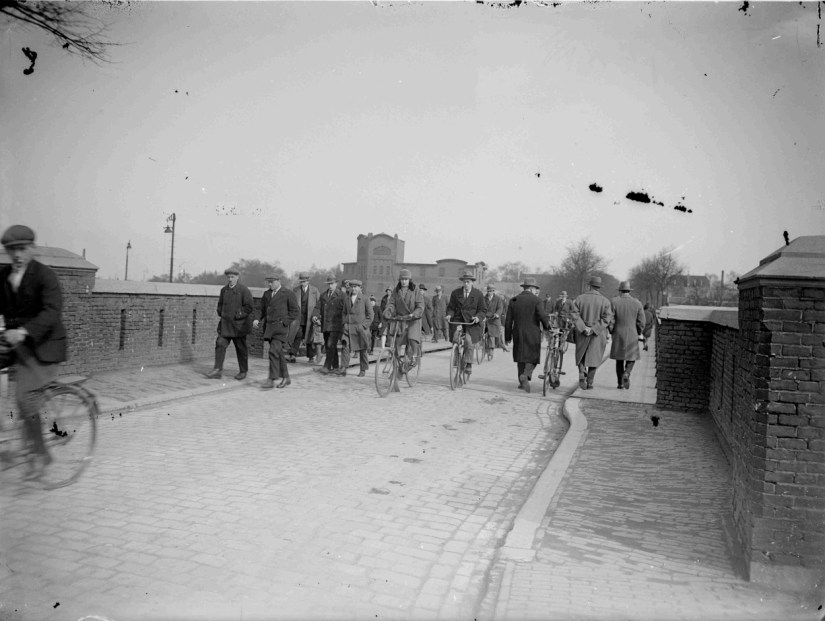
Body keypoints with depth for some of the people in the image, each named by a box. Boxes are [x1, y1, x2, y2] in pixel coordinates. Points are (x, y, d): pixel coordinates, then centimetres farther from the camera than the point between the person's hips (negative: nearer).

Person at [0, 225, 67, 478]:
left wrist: (24, 331, -36)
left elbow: (52, 312, -22)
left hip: (42, 344, -6)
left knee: (25, 396, -15)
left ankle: (39, 454, 0)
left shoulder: (45, 275, -11)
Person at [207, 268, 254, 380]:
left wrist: (238, 315, -15)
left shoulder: (243, 290, -7)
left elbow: (249, 306, -11)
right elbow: (220, 304, 22)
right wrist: (221, 314, 7)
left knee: (241, 349, 5)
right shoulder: (224, 290, 10)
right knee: (220, 344, -8)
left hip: (238, 324, -5)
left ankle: (243, 372, 17)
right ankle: (218, 370, -7)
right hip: (225, 323, 5)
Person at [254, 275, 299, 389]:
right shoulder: (266, 294, 15)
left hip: (281, 327, -6)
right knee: (279, 353, 9)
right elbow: (263, 311, 20)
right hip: (269, 328, 6)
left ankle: (271, 379, -12)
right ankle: (286, 378, 19)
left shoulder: (288, 294, -2)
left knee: (274, 351, -17)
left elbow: (295, 311, -4)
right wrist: (259, 321, 2)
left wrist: (284, 323, -12)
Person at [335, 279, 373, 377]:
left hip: (361, 328, -3)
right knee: (345, 347, -12)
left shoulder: (365, 299, -1)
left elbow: (370, 315, 0)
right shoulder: (346, 299, 11)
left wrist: (364, 326, -8)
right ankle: (343, 369, -15)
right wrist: (345, 323, 7)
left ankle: (363, 370, 18)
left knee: (362, 350, 6)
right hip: (348, 328, 3)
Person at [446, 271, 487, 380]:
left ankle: (468, 366, -12)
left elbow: (483, 310, 6)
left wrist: (478, 317, -15)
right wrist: (449, 315, -9)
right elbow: (451, 307, 13)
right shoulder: (455, 293, 9)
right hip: (457, 321, 2)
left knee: (468, 341, -23)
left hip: (471, 322, -2)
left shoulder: (478, 294, 4)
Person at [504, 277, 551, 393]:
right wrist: (547, 327, 5)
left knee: (520, 357, 15)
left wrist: (508, 336, 10)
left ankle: (522, 382, 20)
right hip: (532, 334, -4)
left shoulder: (513, 300, 5)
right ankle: (526, 375, -15)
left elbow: (508, 320, 5)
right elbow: (543, 317, -16)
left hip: (518, 334, 4)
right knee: (533, 357, 8)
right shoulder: (536, 300, -7)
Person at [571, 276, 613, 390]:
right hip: (598, 334, -1)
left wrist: (584, 328, -15)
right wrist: (593, 329, -15)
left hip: (581, 332, 1)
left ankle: (582, 373, -8)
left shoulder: (580, 298, -2)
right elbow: (606, 319, -14)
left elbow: (574, 315, -12)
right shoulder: (605, 301, -5)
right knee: (594, 357, 9)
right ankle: (589, 382, 10)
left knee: (581, 355, 16)